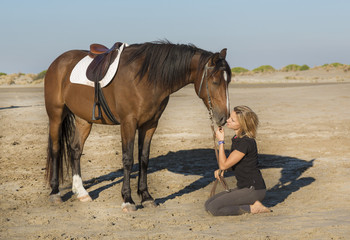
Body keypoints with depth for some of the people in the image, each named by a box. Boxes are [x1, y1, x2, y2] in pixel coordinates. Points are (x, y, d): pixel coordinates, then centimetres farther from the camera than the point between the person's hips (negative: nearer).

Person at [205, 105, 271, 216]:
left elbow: (224, 164, -18)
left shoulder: (246, 142, -22)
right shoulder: (237, 138, 8)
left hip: (253, 190, -10)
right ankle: (251, 203, 5)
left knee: (213, 209, -16)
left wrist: (221, 141, -11)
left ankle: (253, 208, -8)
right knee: (208, 204, 6)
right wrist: (220, 170, 4)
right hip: (243, 187, 10)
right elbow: (230, 163, 24)